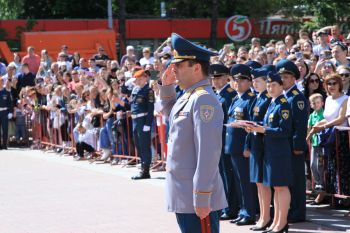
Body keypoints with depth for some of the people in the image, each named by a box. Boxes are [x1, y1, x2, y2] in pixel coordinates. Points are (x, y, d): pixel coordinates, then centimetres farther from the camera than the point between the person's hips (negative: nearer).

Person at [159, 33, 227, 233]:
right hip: (184, 197, 10)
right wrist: (167, 86, 18)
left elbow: (208, 152, -23)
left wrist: (202, 199, -24)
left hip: (198, 200, -10)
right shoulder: (188, 97, 11)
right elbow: (171, 114, 36)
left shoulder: (204, 99, -18)